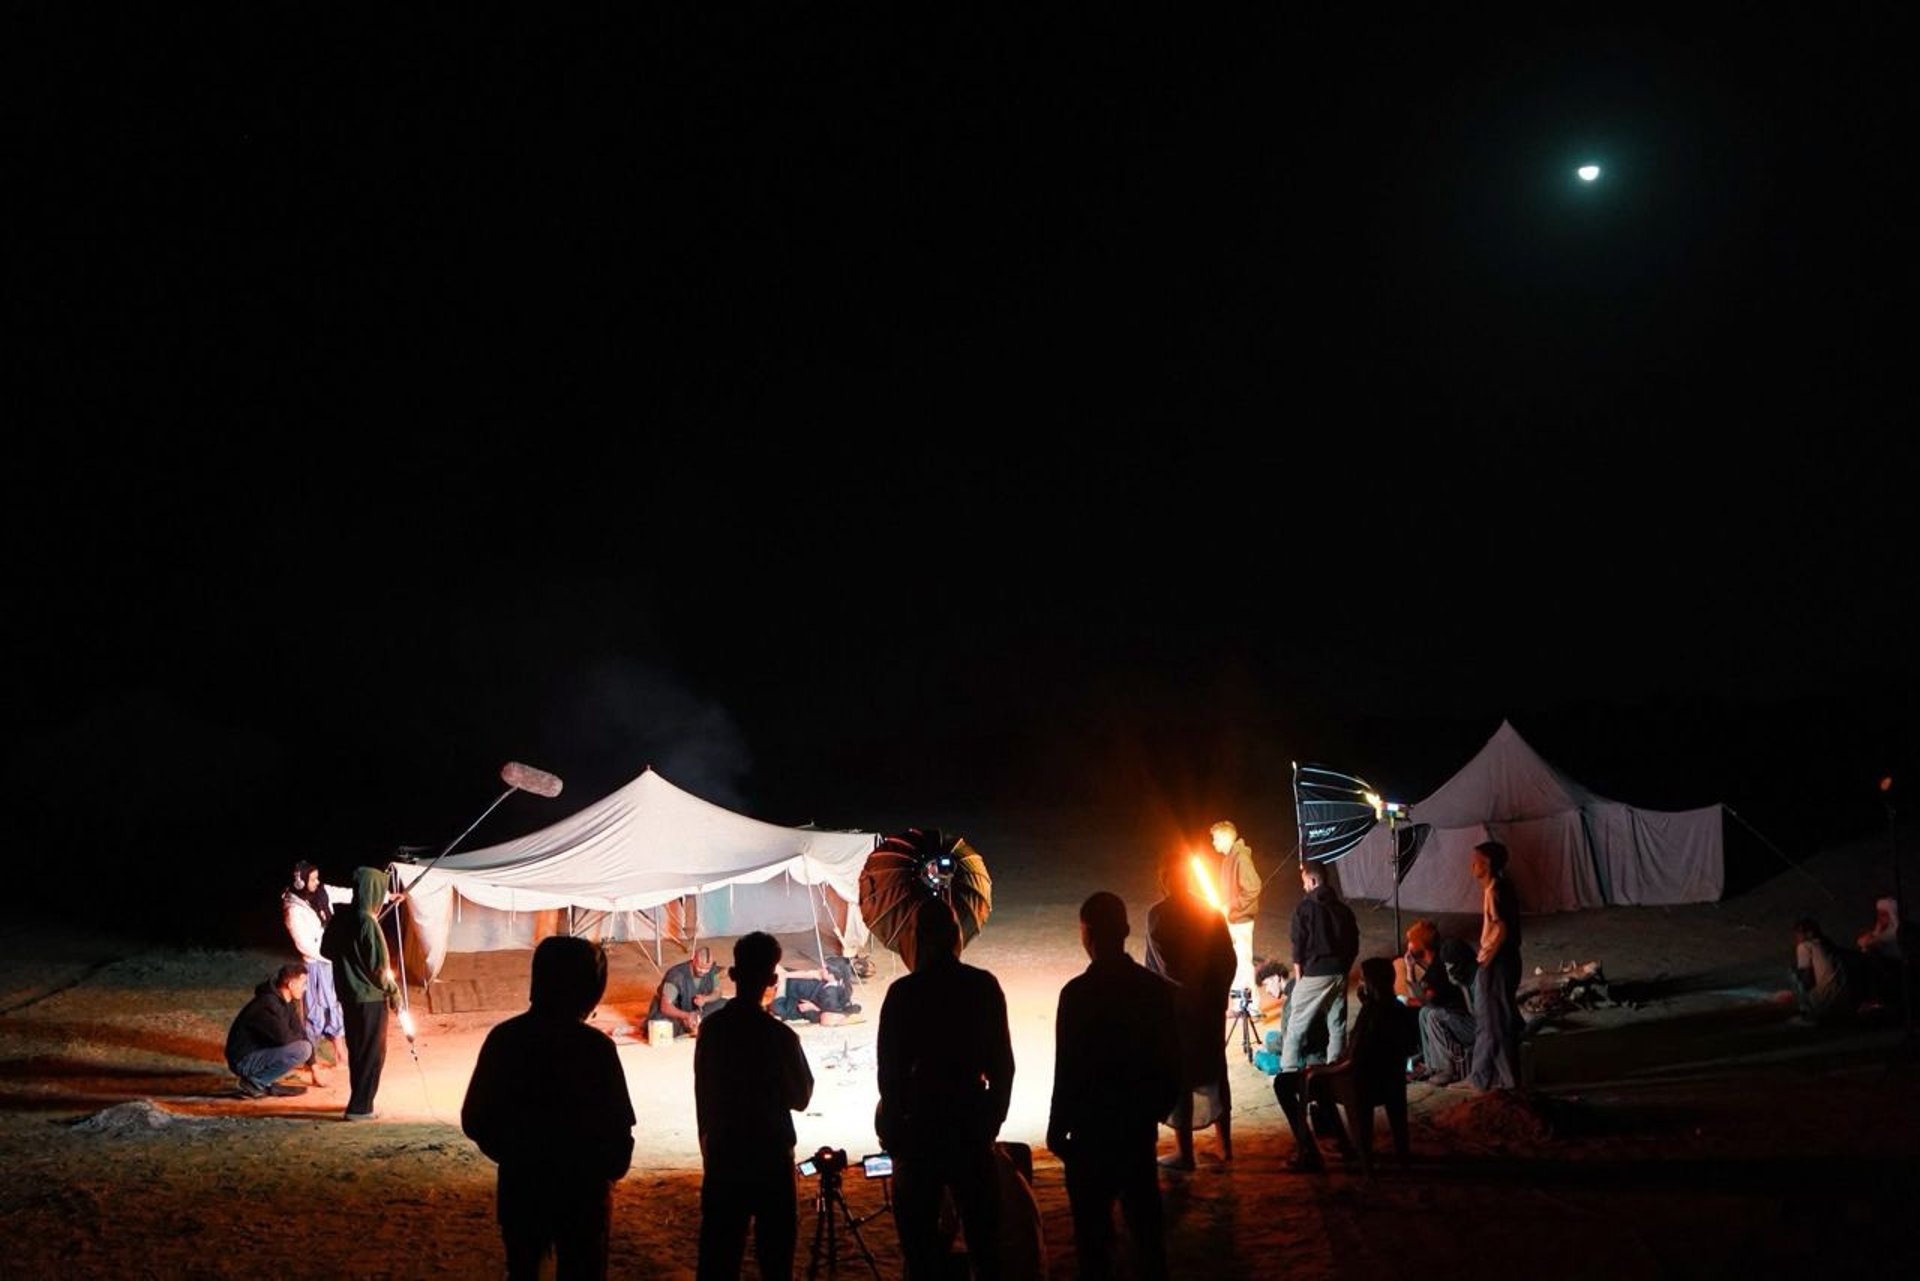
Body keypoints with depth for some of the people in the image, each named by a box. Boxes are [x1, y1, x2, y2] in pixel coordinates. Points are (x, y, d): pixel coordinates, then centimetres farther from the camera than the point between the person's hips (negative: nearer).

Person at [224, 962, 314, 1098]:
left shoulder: (287, 1004, 7)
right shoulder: (268, 1004, -22)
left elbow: (299, 1033, 14)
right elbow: (283, 1037, -30)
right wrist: (301, 1036, -7)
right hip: (243, 1061, -10)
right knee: (302, 1049, -24)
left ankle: (266, 1083, 8)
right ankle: (254, 1082, -10)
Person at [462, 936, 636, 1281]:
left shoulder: (503, 1038, -7)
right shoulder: (595, 1046, -18)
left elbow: (474, 1120, -1)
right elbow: (618, 1130, -16)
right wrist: (610, 1170, 5)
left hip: (519, 1185, 4)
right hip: (580, 1191, -4)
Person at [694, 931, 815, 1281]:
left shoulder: (711, 1027, -4)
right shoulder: (779, 1036, -16)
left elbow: (702, 1094, 4)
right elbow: (800, 1098, -3)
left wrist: (708, 1145, 15)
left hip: (722, 1156, 4)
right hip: (769, 1157, -4)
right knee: (774, 1249, 8)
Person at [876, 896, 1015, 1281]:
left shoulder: (903, 992, -12)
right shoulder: (984, 986, -4)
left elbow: (890, 1068, -8)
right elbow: (1002, 1062, 1)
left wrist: (892, 1127, 5)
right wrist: (994, 1117, 12)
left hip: (921, 1121, -2)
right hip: (972, 1119, 3)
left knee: (920, 1233, 8)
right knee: (981, 1228, 14)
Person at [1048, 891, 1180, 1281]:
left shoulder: (1078, 992, -17)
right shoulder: (1157, 988, -2)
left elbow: (1068, 1070, -15)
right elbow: (1171, 1062, 4)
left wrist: (1057, 1130, -4)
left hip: (1093, 1127, -5)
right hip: (1140, 1126, 5)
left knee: (1093, 1224, 5)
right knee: (1144, 1217, 16)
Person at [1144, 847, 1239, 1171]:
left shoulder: (1158, 914, -14)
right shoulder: (1211, 910, 1)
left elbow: (1162, 966, -17)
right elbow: (1229, 960, 2)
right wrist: (1218, 995, 11)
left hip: (1175, 1005, -5)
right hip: (1211, 1005, 5)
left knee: (1179, 1076, 4)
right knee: (1215, 1071, 15)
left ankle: (1184, 1153, 10)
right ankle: (1224, 1145, 24)